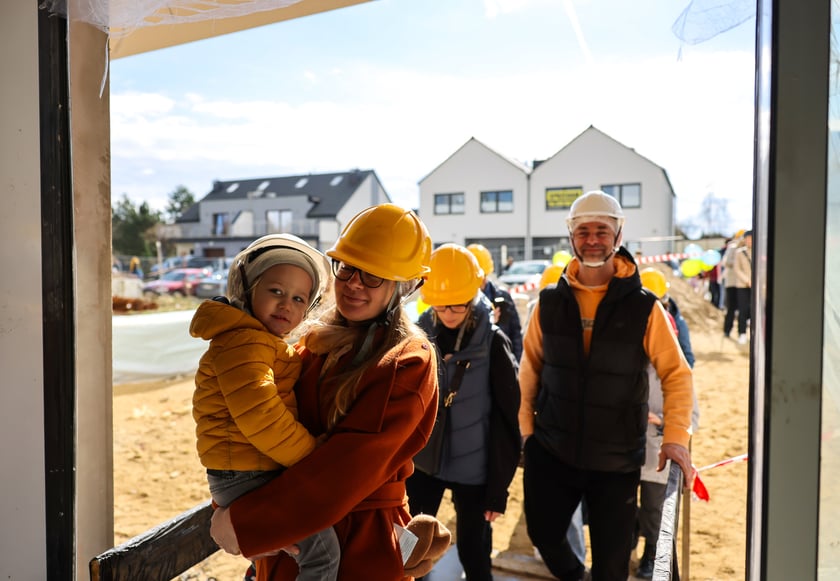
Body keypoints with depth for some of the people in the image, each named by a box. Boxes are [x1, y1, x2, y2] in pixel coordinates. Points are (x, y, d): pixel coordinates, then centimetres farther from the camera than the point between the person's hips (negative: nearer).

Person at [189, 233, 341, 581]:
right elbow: (259, 416, -28)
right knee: (321, 547, -16)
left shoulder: (268, 344, 17)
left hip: (264, 470, 10)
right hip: (244, 476, -10)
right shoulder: (242, 341, -17)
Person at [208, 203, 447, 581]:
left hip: (361, 549, -5)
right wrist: (231, 509, -16)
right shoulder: (315, 341, 1)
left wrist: (245, 524, -22)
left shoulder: (409, 364, -18)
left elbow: (349, 466, -24)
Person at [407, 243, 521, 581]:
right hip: (422, 462, 3)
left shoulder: (493, 344, -12)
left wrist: (499, 489, -8)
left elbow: (506, 421, -9)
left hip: (472, 469, -3)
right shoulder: (421, 335, -4)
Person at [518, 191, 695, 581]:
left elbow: (676, 374, -4)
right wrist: (525, 428, 5)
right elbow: (530, 369, 5)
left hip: (617, 459, -2)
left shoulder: (643, 307, -8)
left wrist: (676, 436, -14)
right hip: (550, 450, 2)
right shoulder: (549, 302, -2)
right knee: (542, 533, 14)